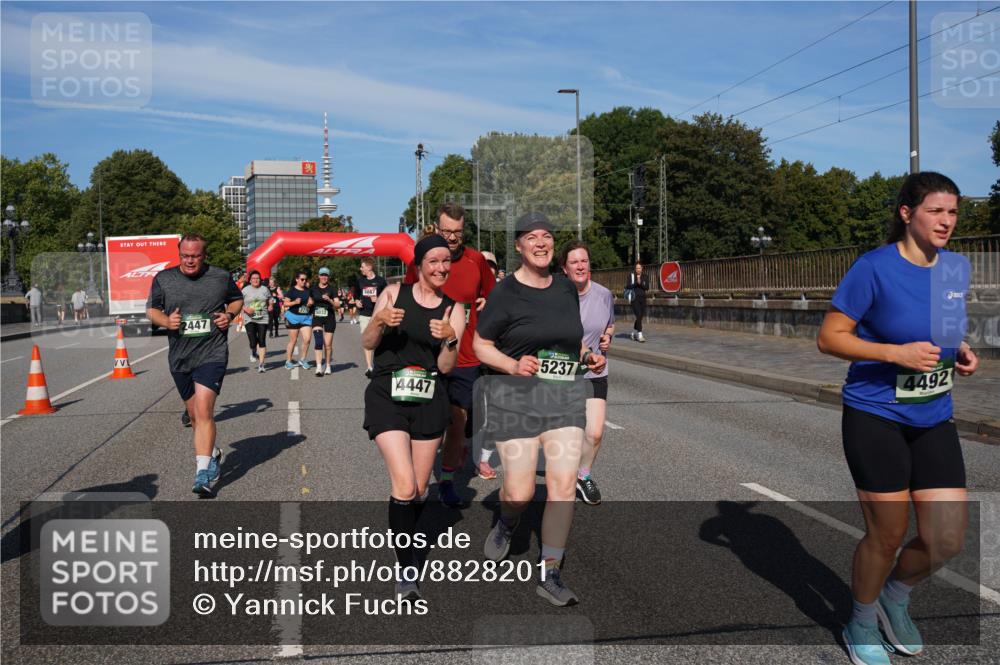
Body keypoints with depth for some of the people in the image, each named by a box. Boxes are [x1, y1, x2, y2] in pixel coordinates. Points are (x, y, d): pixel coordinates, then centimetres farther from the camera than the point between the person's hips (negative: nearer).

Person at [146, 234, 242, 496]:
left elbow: (237, 299, 17)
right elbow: (151, 309, 12)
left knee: (204, 411, -18)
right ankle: (213, 454, 40)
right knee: (194, 414, 15)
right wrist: (165, 321, -10)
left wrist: (229, 314, -4)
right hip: (179, 357, 4)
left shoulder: (221, 277, 1)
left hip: (212, 354, -3)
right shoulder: (163, 278, 3)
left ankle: (203, 474, -18)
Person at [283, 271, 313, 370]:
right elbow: (286, 303, -3)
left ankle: (303, 359, 10)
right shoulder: (291, 290, -2)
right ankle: (288, 361, 13)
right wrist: (295, 302, -20)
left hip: (306, 317, 4)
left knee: (307, 339, -7)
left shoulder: (308, 291, 10)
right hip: (294, 317, -4)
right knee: (293, 340, 2)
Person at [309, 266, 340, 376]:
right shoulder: (313, 288, 6)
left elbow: (337, 305, -9)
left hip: (329, 318, -1)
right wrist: (310, 303, 1)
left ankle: (328, 366, 21)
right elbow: (310, 300, 23)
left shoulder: (332, 288, -1)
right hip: (317, 317, 1)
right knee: (318, 341, -16)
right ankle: (319, 367, -19)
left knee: (328, 344, 4)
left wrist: (329, 300, -26)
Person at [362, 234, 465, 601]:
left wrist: (450, 340, -19)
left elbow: (446, 366, 0)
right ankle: (406, 572, -3)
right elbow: (367, 344, 3)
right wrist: (381, 322, -16)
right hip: (387, 396, -3)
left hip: (429, 400, 3)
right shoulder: (394, 293, 1)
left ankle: (404, 542, 38)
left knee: (419, 490, 10)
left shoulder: (454, 309, 5)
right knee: (405, 488, -15)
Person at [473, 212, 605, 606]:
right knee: (520, 493, -2)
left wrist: (588, 357, 6)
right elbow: (480, 346, -3)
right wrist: (514, 366, -20)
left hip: (566, 395, 4)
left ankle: (549, 575, 8)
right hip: (516, 396, -4)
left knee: (564, 484, -6)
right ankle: (506, 524, 37)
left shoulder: (567, 289, 11)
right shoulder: (506, 292, -6)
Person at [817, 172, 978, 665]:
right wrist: (898, 353, -23)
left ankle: (895, 597, 33)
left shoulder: (958, 268, 4)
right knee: (888, 535, 4)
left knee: (947, 540, 1)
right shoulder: (875, 268, -15)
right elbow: (829, 337, -14)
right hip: (876, 416, -6)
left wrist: (960, 351, 0)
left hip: (933, 420, 6)